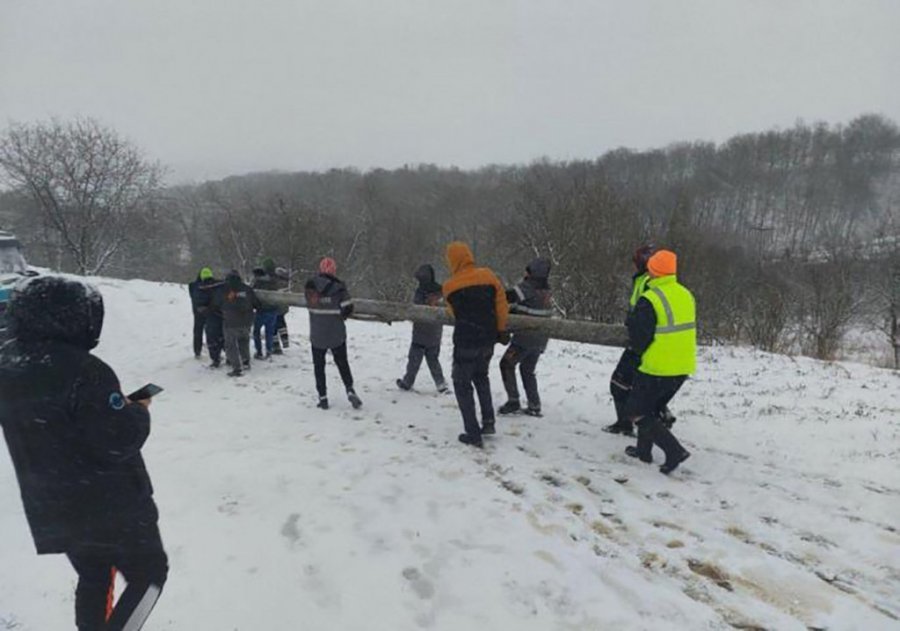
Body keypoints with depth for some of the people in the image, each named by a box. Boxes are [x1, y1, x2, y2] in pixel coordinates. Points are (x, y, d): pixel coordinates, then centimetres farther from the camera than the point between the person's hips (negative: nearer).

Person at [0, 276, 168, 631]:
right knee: (149, 573, 12)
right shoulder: (84, 371, -27)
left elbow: (34, 428, 13)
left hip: (50, 509, 8)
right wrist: (139, 411, -8)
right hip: (111, 506, -8)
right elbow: (119, 442, -26)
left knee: (92, 577, 27)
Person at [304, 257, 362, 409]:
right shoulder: (339, 287, -10)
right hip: (337, 334, -1)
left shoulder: (310, 286, -4)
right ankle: (350, 390, 4)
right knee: (342, 363, 16)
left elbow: (309, 305, 6)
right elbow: (348, 308, -10)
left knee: (319, 365, 13)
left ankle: (322, 397, 13)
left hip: (317, 335, 1)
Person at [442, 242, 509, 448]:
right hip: (488, 341, 4)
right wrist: (501, 330, 14)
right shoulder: (488, 275, -4)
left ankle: (473, 434, 7)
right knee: (481, 377, 27)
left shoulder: (450, 287, -8)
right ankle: (488, 421, 22)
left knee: (462, 385, 10)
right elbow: (502, 305, 0)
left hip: (465, 342, -4)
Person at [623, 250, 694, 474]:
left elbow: (638, 338, -15)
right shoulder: (686, 295, 6)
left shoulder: (649, 299, -18)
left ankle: (674, 450, -4)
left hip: (658, 368, -8)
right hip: (683, 367, 8)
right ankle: (644, 450, 33)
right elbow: (686, 329, 15)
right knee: (651, 408, 25)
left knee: (636, 412, 5)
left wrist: (638, 349, 6)